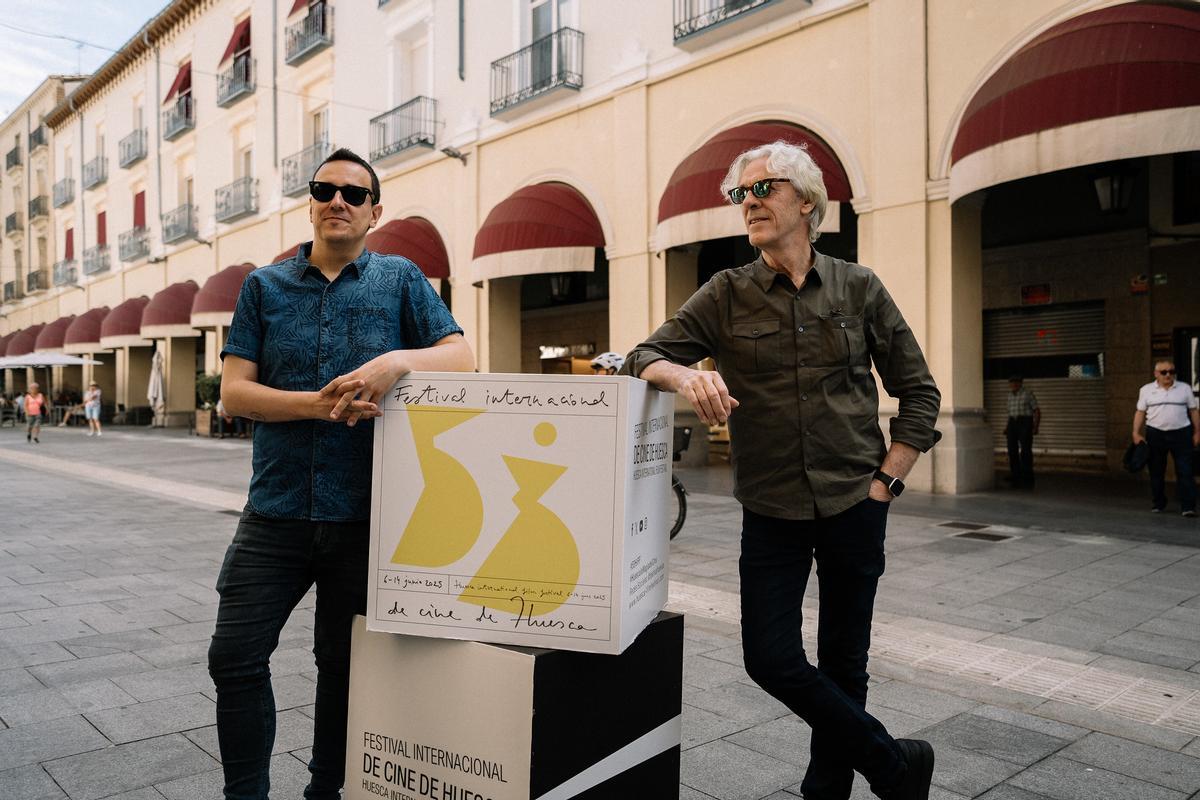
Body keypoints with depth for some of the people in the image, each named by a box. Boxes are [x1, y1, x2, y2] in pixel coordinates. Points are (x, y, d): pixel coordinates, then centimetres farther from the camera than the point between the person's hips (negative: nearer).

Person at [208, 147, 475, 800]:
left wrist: (399, 359, -23)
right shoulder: (265, 286, 9)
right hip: (277, 509, 2)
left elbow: (462, 356, -3)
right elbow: (233, 391, 1)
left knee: (343, 665, 11)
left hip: (364, 514, -1)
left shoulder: (400, 278, 6)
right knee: (236, 658, 0)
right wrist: (319, 405, -15)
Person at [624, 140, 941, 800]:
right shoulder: (727, 294, 1)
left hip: (854, 506, 0)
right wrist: (685, 374, -29)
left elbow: (919, 391, 6)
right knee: (771, 659, -2)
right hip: (771, 511, 1)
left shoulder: (859, 288, 2)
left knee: (843, 664, 11)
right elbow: (645, 356, -6)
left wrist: (887, 480, -2)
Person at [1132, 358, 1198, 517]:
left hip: (1181, 434, 0)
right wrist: (1136, 433, -2)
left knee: (1185, 471, -4)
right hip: (1155, 434, 0)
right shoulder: (1146, 390, 5)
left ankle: (1188, 506, -3)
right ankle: (1159, 504, 20)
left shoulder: (1184, 388, 6)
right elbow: (1140, 412, 5)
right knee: (1156, 471, 7)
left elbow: (1193, 411, 9)